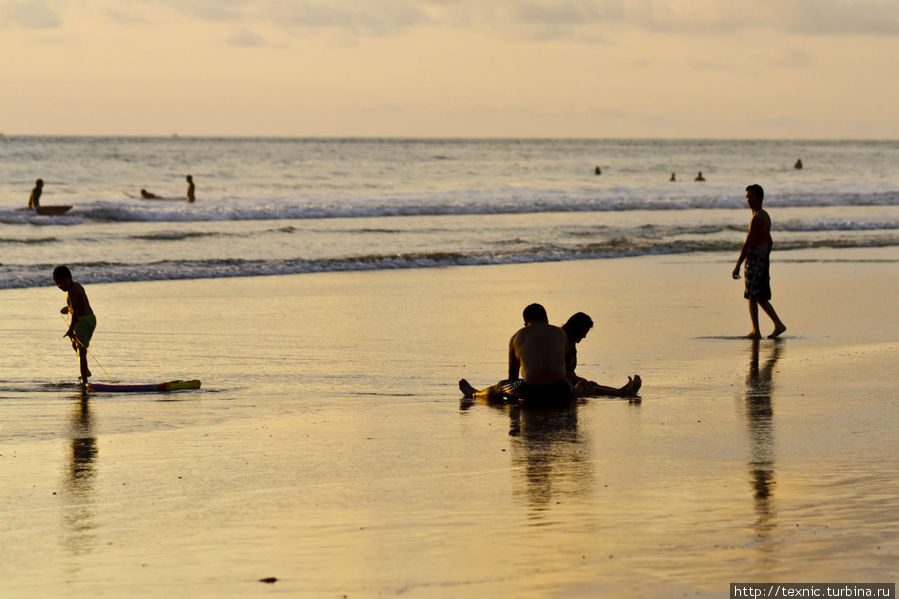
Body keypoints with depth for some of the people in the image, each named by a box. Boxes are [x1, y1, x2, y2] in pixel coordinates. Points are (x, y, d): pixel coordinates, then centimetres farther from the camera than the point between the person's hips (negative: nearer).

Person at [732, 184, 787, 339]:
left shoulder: (757, 218, -15)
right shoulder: (765, 216, 16)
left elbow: (748, 244, -19)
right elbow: (769, 242, 24)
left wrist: (737, 265, -18)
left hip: (755, 258, -10)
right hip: (764, 258, 10)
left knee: (752, 297, -5)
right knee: (760, 298, 14)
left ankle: (755, 331, -4)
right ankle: (778, 325, 13)